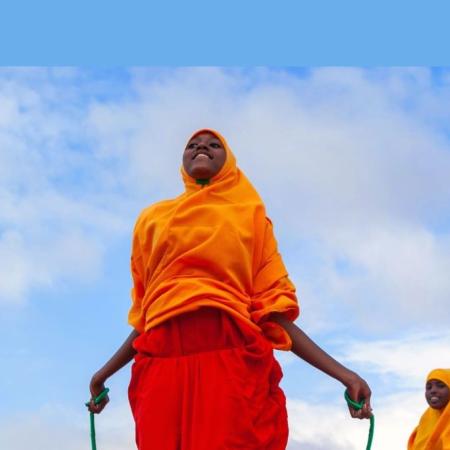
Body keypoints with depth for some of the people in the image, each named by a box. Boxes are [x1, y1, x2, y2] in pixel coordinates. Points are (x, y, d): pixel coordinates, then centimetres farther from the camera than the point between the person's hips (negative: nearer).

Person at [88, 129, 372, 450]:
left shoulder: (251, 217, 17)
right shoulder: (153, 218, 22)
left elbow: (274, 308, 10)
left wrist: (342, 373, 0)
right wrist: (105, 372, 26)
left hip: (232, 360, -2)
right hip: (162, 364, 2)